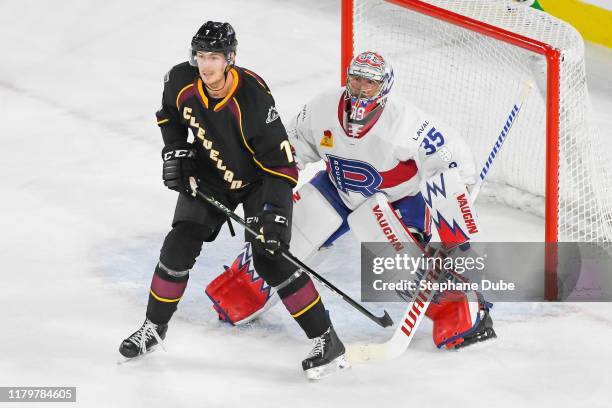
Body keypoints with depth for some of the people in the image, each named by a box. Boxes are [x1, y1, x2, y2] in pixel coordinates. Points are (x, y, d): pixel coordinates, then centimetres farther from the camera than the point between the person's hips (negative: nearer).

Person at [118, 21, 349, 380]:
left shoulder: (253, 99, -33)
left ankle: (327, 341, -10)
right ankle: (154, 326, 19)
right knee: (179, 247, -3)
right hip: (208, 176, 5)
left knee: (270, 259, -16)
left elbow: (281, 163, -30)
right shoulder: (181, 82, -18)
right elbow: (170, 115, 8)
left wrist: (274, 215, -35)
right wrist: (175, 154, -3)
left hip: (257, 179, -5)